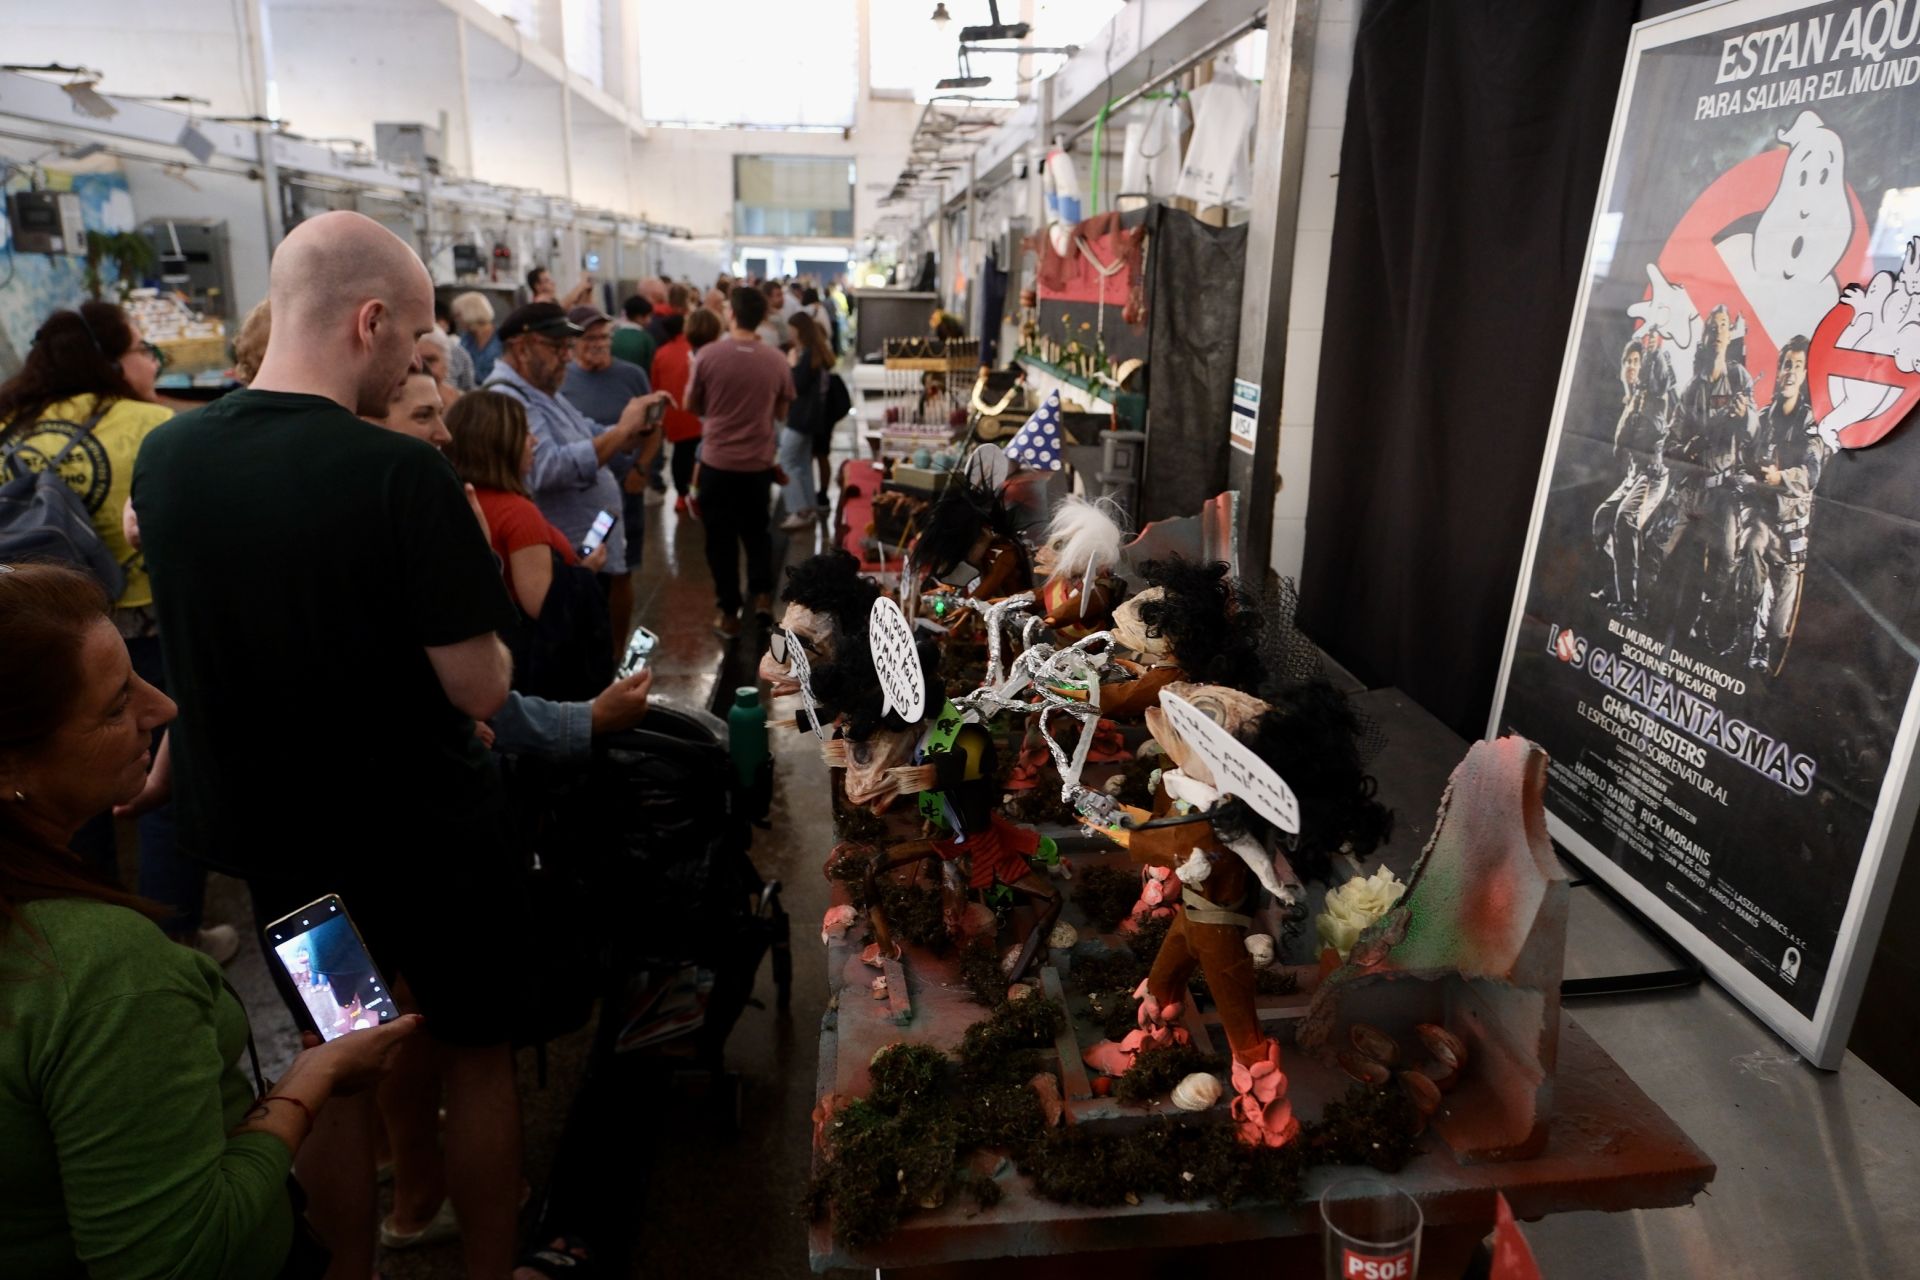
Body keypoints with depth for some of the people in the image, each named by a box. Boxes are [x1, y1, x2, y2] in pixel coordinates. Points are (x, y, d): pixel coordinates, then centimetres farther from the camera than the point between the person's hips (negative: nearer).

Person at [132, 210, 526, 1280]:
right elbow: (481, 689, -22)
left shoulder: (164, 456, -6)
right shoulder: (403, 475, -25)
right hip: (425, 831, -5)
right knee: (477, 1049, 18)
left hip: (272, 827, 5)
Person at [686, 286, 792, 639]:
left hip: (717, 461, -2)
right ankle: (763, 593, 17)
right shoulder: (776, 360, -6)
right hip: (759, 463, 2)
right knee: (756, 530, 23)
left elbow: (691, 405, 1)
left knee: (721, 537, 9)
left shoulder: (709, 354, -11)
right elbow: (781, 413, 6)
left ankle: (729, 614, 14)